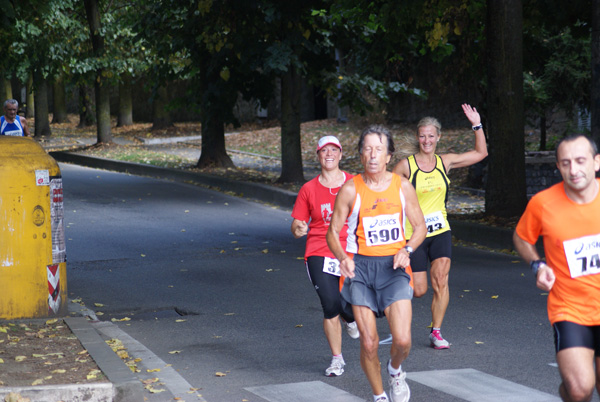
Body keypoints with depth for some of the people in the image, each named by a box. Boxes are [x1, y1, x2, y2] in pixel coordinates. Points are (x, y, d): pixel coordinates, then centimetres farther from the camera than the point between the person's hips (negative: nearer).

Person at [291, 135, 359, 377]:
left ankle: (349, 317, 33)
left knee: (351, 310, -8)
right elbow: (297, 224, 8)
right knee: (330, 307, -10)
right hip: (319, 255, 0)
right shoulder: (309, 189, 4)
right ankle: (337, 359, 10)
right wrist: (298, 229, -16)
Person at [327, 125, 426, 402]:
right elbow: (333, 232, 1)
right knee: (369, 343, -2)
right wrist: (343, 258, -18)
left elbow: (420, 226, 11)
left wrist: (407, 249, -8)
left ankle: (395, 371, 21)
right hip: (360, 266, -1)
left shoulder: (402, 186, 0)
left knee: (402, 340, -13)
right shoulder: (350, 189, -4)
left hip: (394, 266, 1)